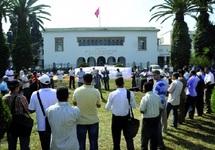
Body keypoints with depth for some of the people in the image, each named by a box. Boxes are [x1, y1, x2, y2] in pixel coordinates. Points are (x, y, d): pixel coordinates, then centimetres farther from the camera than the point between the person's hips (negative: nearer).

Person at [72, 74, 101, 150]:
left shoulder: (77, 90, -12)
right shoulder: (96, 91, -13)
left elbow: (74, 103, 3)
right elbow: (99, 105, -2)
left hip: (81, 121, 0)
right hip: (93, 121, 0)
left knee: (81, 142, 13)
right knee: (93, 141, 14)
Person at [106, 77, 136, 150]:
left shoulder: (112, 94, -13)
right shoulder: (130, 93, -10)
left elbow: (107, 108, -4)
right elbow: (134, 106, 1)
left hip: (116, 118, 0)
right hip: (126, 117, 1)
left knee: (116, 138, 16)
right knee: (128, 137, 13)